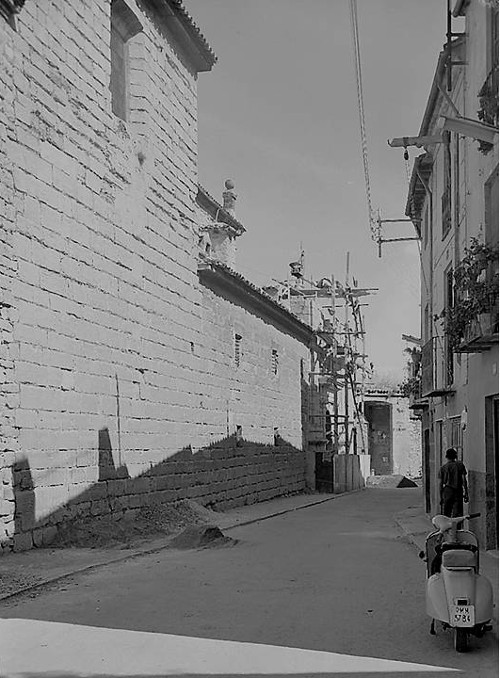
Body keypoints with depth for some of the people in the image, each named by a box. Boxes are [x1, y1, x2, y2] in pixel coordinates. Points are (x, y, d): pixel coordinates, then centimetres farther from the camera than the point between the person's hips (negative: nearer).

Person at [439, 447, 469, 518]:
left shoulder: (443, 468, 4)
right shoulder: (460, 465, 2)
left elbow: (441, 484, 3)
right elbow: (464, 480, -3)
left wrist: (441, 497, 8)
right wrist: (466, 493, 1)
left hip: (447, 491, 0)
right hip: (458, 492, 0)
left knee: (446, 516, 6)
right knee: (458, 515, 0)